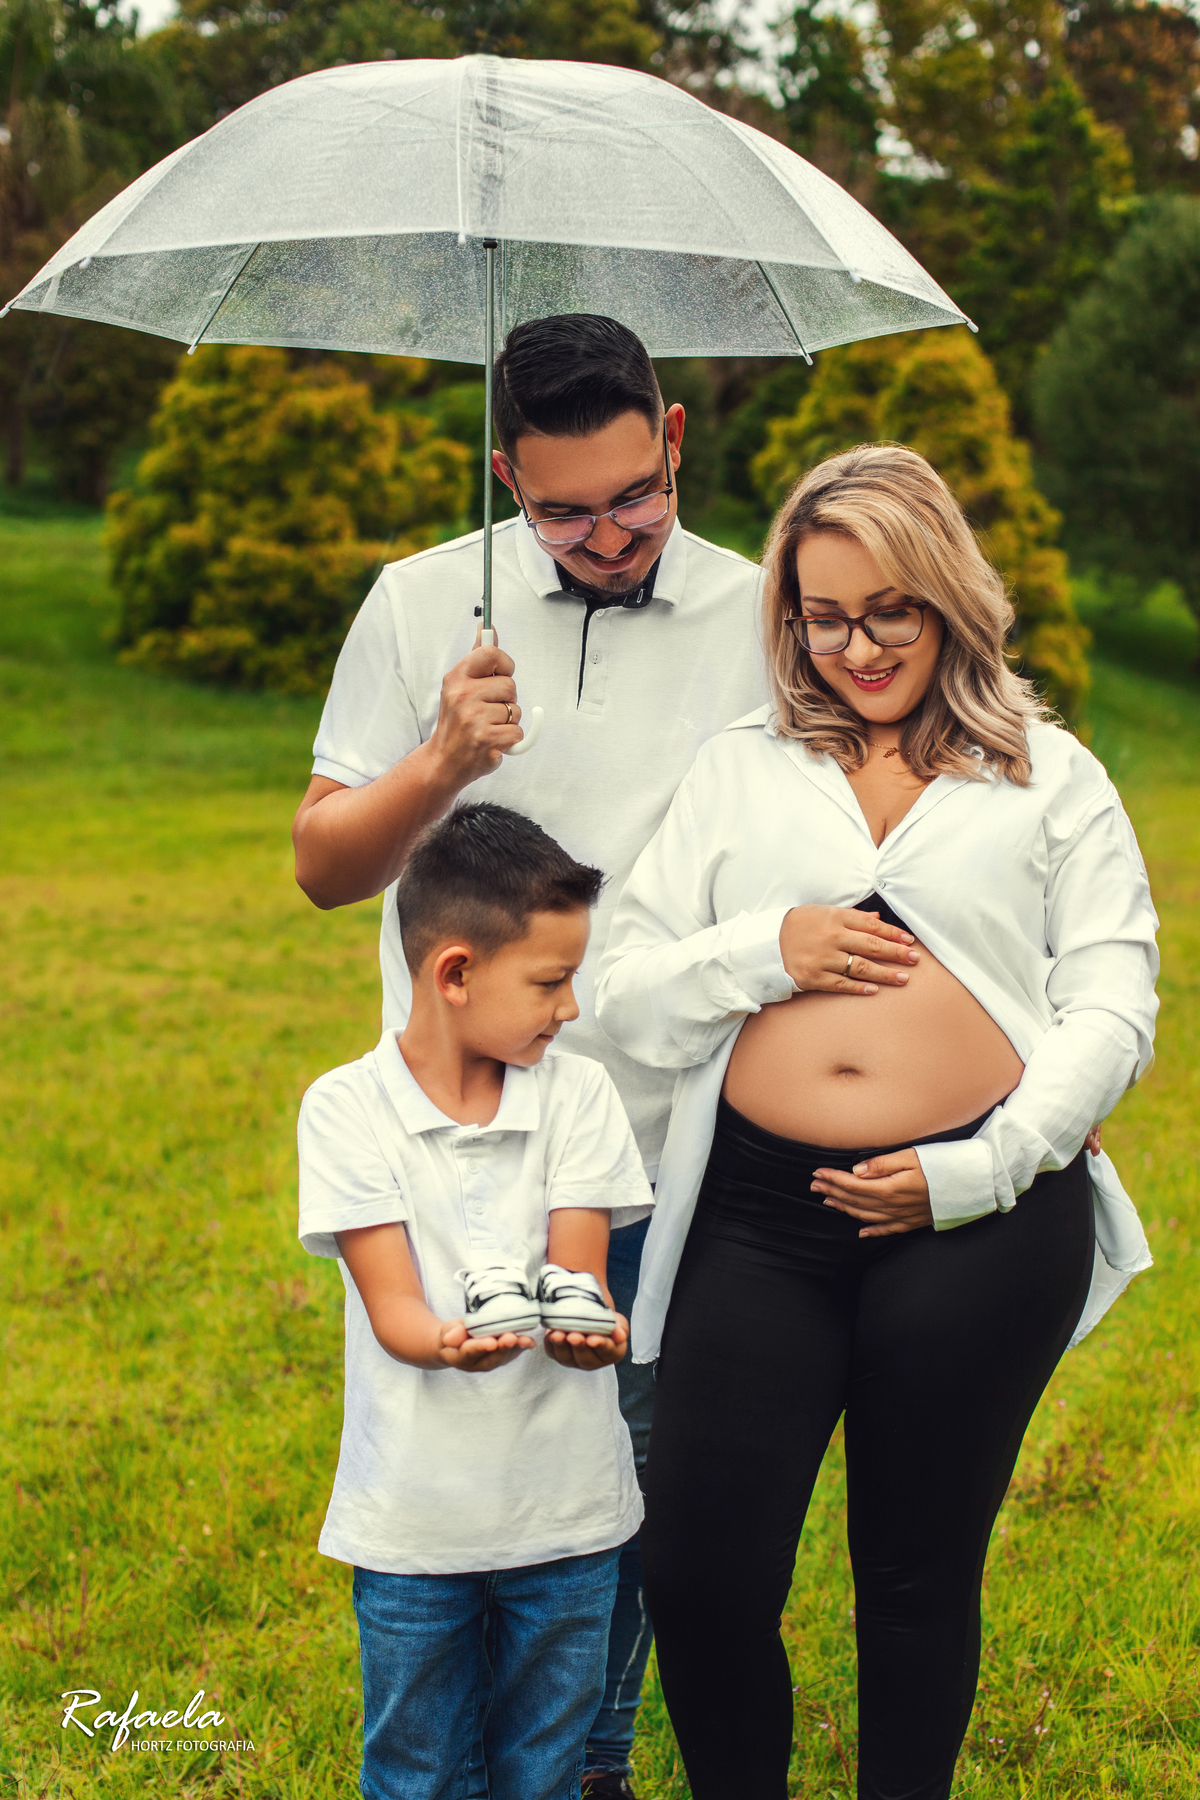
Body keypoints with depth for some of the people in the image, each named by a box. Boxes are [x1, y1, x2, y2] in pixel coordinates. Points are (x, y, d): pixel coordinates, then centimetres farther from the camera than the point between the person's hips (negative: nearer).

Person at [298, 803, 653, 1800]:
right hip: (414, 1519, -2)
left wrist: (587, 1327, -31)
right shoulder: (347, 1107, -7)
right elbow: (392, 1307, -13)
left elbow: (576, 1273, -7)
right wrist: (454, 1342, -36)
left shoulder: (577, 1094, 0)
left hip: (566, 1506, 2)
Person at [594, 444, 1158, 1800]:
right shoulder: (742, 771, 15)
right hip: (760, 1217, 1)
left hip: (980, 1226, -1)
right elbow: (626, 1003, 12)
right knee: (700, 1580, -2)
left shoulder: (1049, 778, 12)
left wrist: (976, 1172, -10)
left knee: (918, 1577, 11)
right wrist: (768, 950, -7)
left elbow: (1110, 1010, 4)